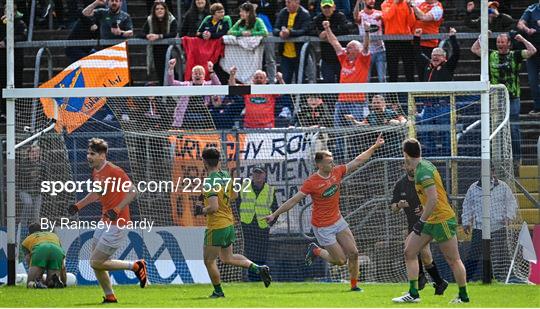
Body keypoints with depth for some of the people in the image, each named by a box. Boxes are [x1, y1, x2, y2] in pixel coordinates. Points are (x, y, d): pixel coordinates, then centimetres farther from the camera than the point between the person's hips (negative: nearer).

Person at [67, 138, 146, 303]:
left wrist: (117, 210, -30)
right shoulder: (96, 172, 9)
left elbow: (133, 191, -22)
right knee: (95, 262, 10)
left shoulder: (114, 171, -18)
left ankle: (136, 266, 1)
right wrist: (78, 205, 20)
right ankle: (109, 296, 20)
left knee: (96, 263, -9)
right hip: (105, 222, 9)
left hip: (117, 224, -9)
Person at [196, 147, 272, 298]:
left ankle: (218, 291, 16)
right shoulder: (226, 176, 3)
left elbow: (213, 207, -28)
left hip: (216, 227, -9)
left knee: (209, 261, 8)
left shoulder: (211, 182, -23)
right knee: (228, 258, 22)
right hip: (229, 222, 9)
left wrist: (202, 210, -10)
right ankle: (259, 268, 10)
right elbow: (234, 195, 19)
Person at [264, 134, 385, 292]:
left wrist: (375, 147, 3)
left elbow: (357, 161, 5)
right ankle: (315, 251, 22)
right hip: (322, 227, -6)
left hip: (338, 220, 6)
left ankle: (354, 285, 16)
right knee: (340, 260, -3)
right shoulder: (311, 182, -21)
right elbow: (294, 200, -16)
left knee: (353, 253, -1)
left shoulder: (337, 172, -4)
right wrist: (274, 214, -16)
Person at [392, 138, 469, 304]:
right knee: (409, 252, 5)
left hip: (442, 220, -10)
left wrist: (422, 221, -23)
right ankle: (413, 294, 5)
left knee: (453, 260, -1)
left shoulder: (423, 171, -20)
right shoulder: (421, 167, 9)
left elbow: (433, 199, -26)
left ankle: (463, 296, 8)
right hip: (431, 220, 10)